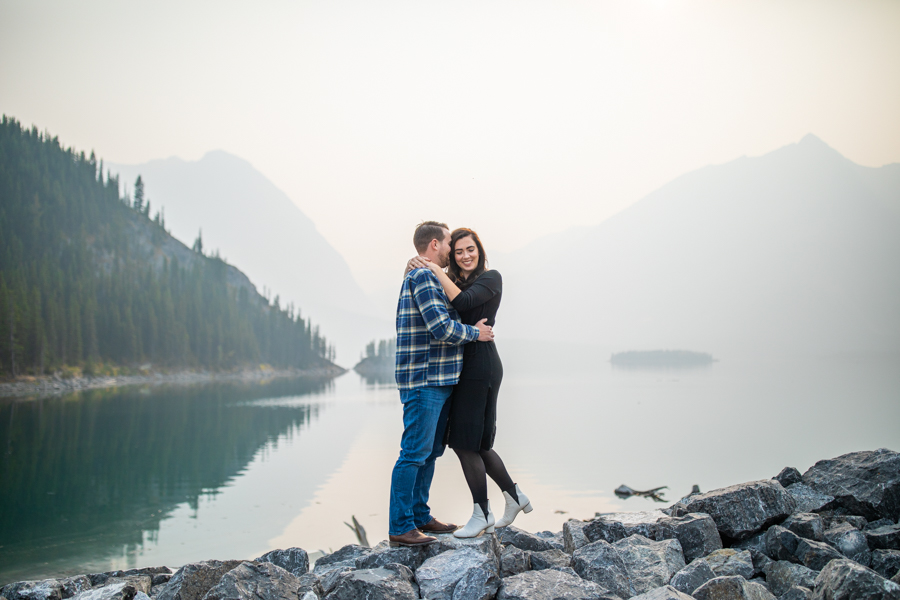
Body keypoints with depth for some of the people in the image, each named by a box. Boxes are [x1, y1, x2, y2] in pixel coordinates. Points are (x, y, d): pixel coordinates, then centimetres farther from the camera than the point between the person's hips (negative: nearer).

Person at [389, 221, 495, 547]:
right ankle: (400, 527, -5)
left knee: (430, 450, 15)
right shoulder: (423, 276, -12)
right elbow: (441, 328, -20)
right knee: (415, 452, -8)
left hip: (439, 380, 11)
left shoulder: (430, 277, 22)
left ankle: (419, 516, 24)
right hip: (424, 379, -11)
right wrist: (475, 332, -7)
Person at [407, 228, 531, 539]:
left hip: (480, 364, -8)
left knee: (465, 442, -6)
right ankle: (515, 496, 25)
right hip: (461, 366, 8)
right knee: (476, 443, 11)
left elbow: (464, 302, -20)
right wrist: (414, 269, -7)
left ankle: (482, 514, 5)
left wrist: (436, 270, -15)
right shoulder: (452, 281, 17)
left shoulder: (491, 278, -4)